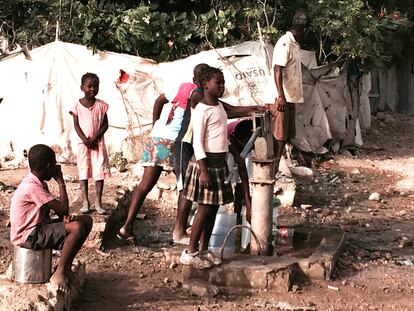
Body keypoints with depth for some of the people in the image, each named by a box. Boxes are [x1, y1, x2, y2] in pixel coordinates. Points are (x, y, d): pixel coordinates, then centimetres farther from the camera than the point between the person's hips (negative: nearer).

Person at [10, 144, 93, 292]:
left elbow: (59, 210, 11)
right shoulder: (32, 187, -22)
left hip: (40, 227, 10)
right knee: (78, 228, -26)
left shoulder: (39, 184, 10)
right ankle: (59, 274, -18)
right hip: (28, 237, -10)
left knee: (86, 220, 4)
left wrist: (66, 217, -13)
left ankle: (66, 266, 7)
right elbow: (63, 208, -22)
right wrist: (60, 181, -10)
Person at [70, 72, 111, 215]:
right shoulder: (77, 106, -2)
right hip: (83, 143, 0)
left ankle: (98, 202, 5)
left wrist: (95, 138, -13)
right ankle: (85, 202, 5)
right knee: (83, 171, 1)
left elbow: (105, 125, -1)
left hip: (98, 142, 0)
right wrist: (85, 140, -13)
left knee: (99, 171, -1)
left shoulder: (101, 105, -1)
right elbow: (76, 125, -2)